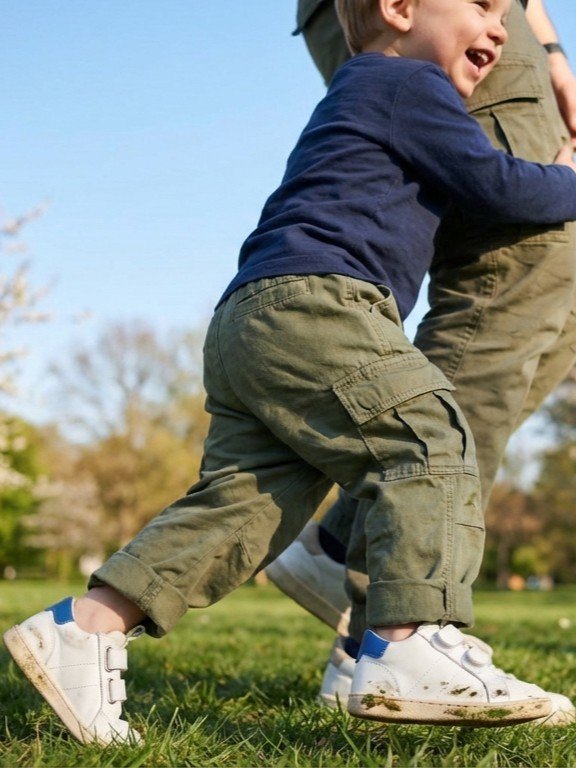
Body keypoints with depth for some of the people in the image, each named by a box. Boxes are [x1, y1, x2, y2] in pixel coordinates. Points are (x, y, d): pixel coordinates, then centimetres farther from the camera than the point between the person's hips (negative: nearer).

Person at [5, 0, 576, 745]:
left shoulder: (358, 95, 37)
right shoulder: (411, 84, 6)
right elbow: (496, 185, 3)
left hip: (244, 322, 10)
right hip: (310, 302, -10)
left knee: (244, 500, 1)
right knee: (431, 444, -15)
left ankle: (82, 626, -3)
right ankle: (408, 645, -28)